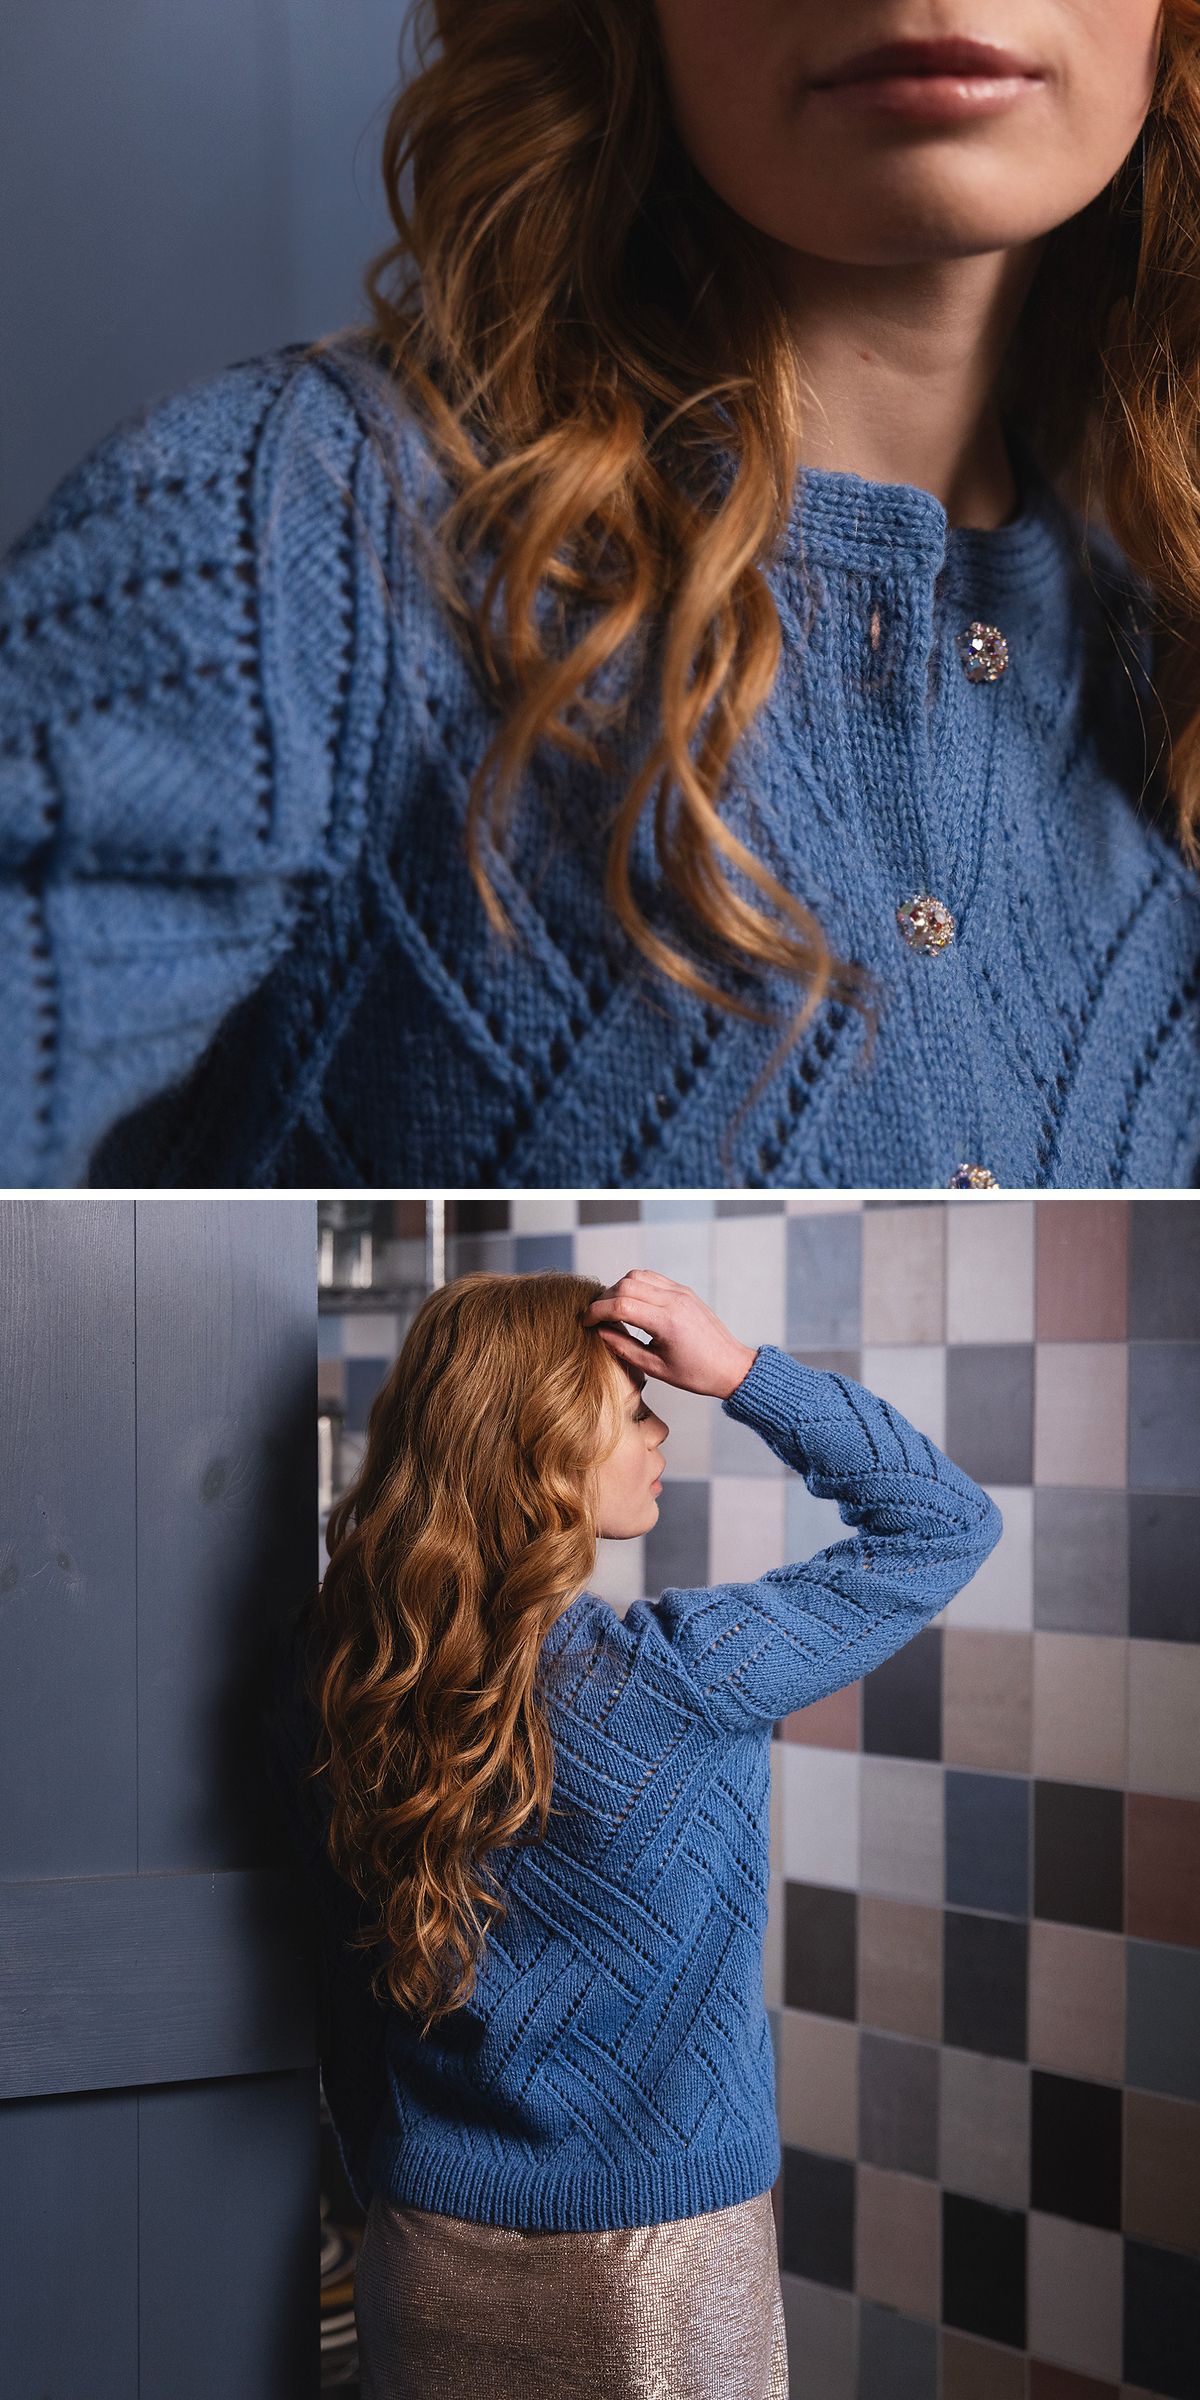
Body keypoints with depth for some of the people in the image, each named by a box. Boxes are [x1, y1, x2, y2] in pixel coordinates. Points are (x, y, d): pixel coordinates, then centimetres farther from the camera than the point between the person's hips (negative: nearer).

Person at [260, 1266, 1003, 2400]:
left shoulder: (326, 1674, -8)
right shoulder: (676, 1680, -23)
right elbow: (946, 1522, -12)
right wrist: (741, 1368, -16)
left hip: (423, 2257, 5)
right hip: (654, 2272, -5)